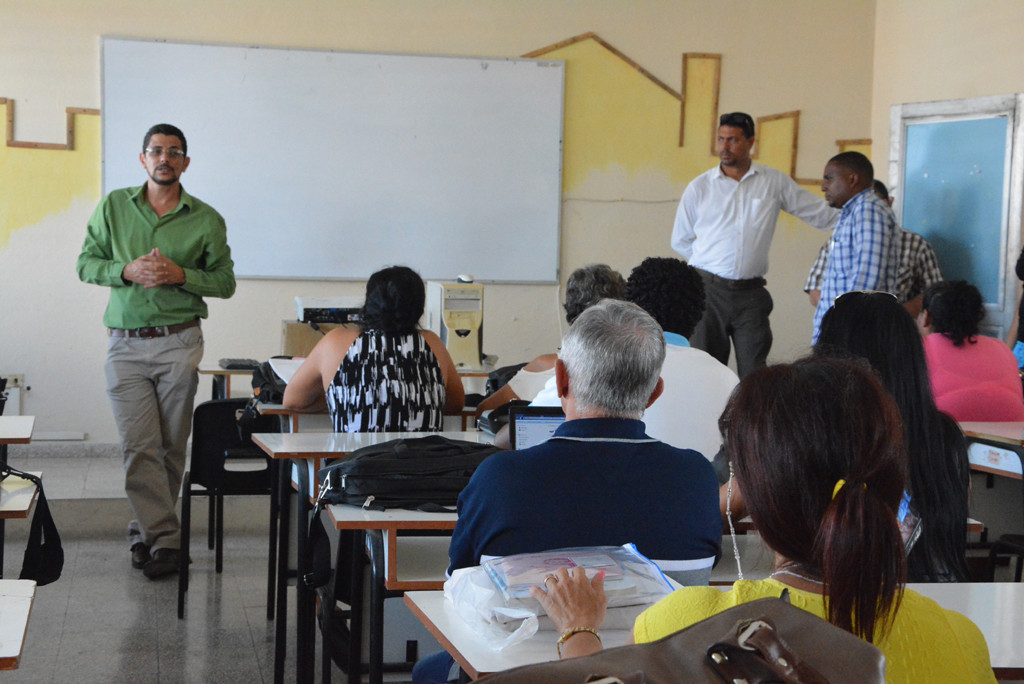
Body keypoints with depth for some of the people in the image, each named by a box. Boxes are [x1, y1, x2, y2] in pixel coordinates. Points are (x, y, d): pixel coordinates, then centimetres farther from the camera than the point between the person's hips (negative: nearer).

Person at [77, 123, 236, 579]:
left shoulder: (206, 220, 4)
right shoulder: (113, 207, 7)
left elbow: (225, 281, 6)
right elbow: (86, 264, 8)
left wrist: (180, 275, -12)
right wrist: (128, 271, -11)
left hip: (179, 341, 0)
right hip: (125, 343, 0)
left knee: (171, 447, 3)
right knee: (138, 446, -7)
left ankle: (145, 532, 16)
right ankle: (165, 539, -3)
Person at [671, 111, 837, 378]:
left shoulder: (775, 183, 7)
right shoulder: (699, 187, 7)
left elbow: (821, 215, 12)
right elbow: (680, 240, 15)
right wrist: (708, 264, 8)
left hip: (751, 294, 0)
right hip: (708, 289, 0)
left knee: (754, 375, -3)